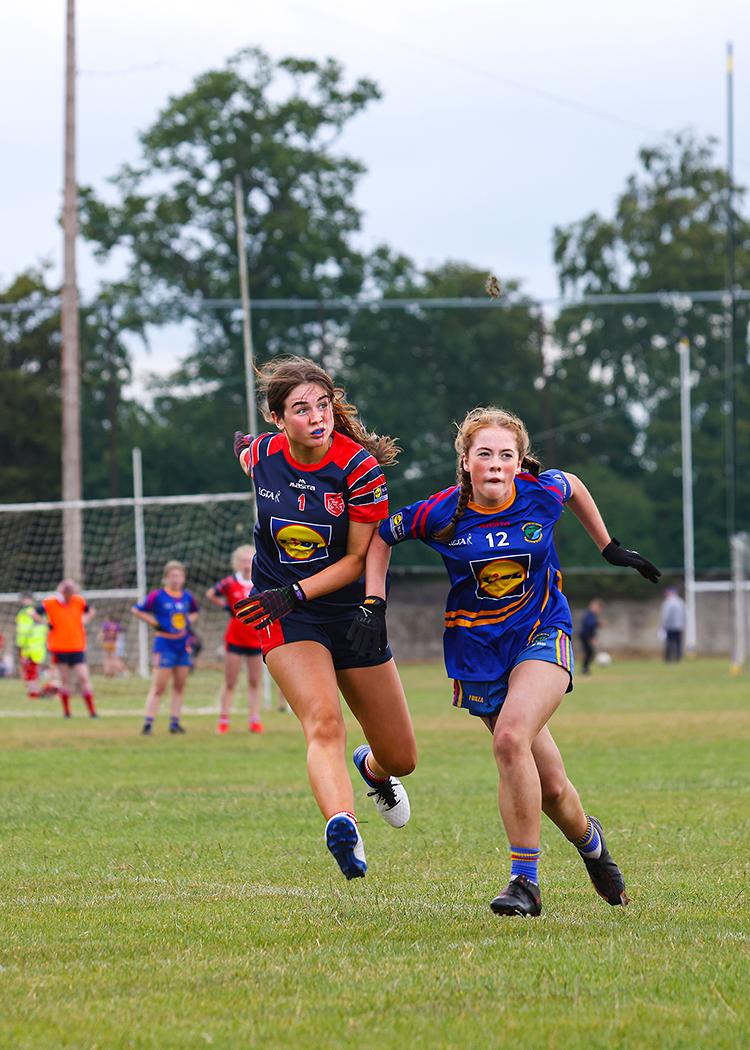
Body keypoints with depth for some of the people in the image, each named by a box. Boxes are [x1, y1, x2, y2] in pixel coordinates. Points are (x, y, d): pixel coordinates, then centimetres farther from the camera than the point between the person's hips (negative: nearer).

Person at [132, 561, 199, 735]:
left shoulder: (187, 597, 7)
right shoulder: (158, 596, -7)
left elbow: (194, 612, 27)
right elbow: (136, 610, -2)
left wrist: (189, 621, 6)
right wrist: (154, 623, -8)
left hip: (184, 644, 5)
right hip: (165, 644, -5)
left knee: (179, 686, 8)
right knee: (158, 687, -8)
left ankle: (175, 722, 15)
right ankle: (147, 724, -6)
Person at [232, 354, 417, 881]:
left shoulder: (360, 468, -16)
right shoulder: (261, 456, -8)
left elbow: (358, 559, -12)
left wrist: (296, 592, -21)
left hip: (351, 613, 0)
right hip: (285, 616, 0)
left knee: (401, 758, 10)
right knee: (324, 723, -28)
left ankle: (372, 768, 47)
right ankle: (342, 825, -48)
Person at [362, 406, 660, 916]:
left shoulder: (542, 492, -10)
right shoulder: (442, 514, -11)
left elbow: (573, 484, 15)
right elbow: (382, 533, 6)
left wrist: (610, 547, 22)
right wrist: (374, 602, -2)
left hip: (543, 635, -1)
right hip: (478, 649, 1)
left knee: (510, 737, -28)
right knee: (550, 788, -2)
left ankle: (525, 880, -18)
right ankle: (588, 838, 32)